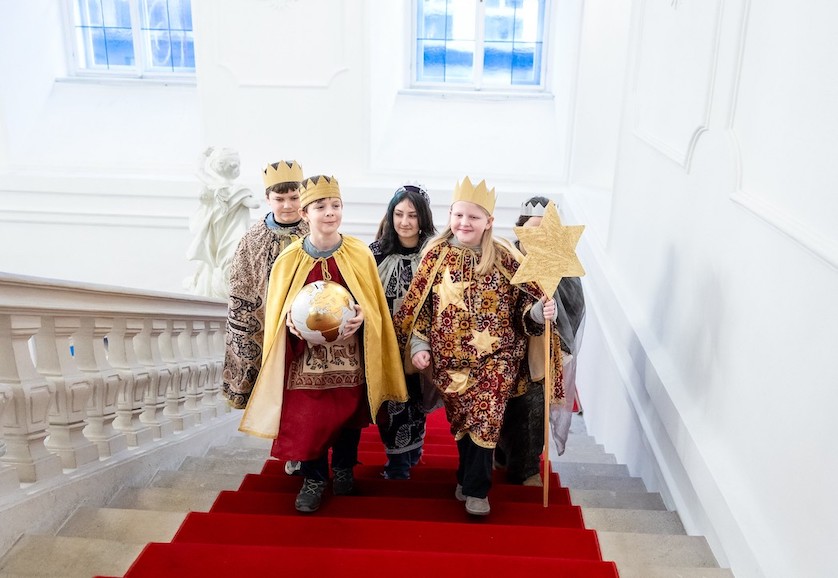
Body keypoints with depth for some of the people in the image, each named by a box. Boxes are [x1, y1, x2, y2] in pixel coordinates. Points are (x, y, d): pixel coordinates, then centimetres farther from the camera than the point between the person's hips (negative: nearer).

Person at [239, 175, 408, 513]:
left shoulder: (360, 255, -6)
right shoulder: (290, 259, -5)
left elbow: (375, 306, 1)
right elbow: (277, 311, 4)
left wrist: (362, 316, -20)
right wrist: (290, 320, -17)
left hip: (349, 356, 0)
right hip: (306, 355, 0)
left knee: (349, 414, 14)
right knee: (306, 419, 4)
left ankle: (344, 468, 39)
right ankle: (313, 478, 27)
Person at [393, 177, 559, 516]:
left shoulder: (503, 257, -2)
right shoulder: (436, 253, -1)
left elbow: (523, 301, 1)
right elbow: (418, 304, 3)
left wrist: (539, 311, -20)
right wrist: (417, 344, -3)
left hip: (494, 356, -1)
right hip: (450, 357, 1)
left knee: (484, 418, -10)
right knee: (462, 420, 11)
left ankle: (474, 488, 8)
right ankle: (471, 480, 33)